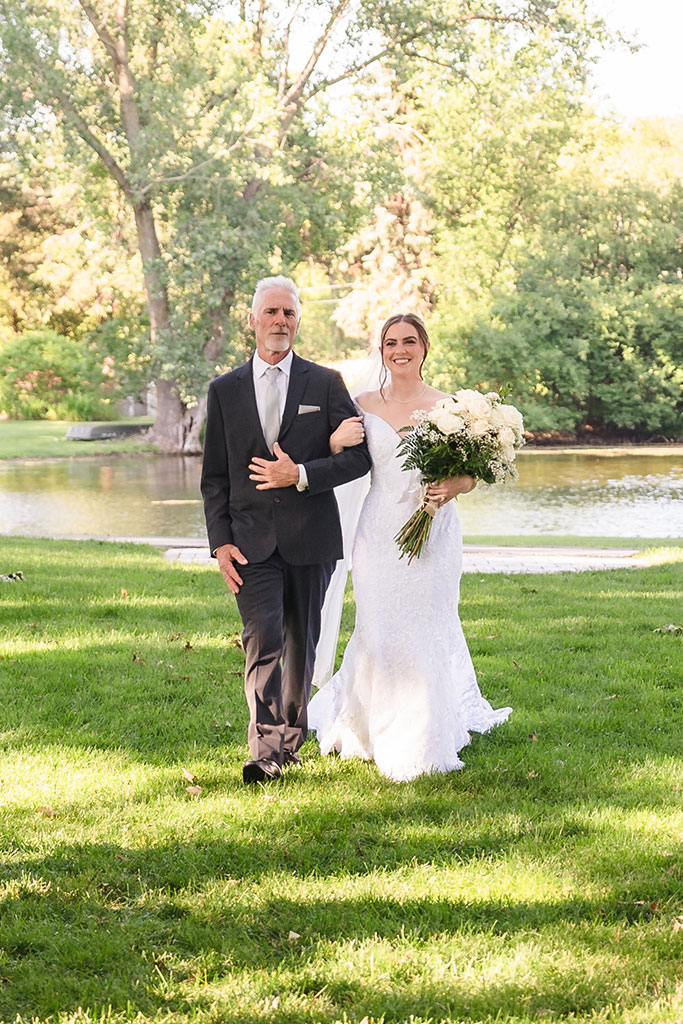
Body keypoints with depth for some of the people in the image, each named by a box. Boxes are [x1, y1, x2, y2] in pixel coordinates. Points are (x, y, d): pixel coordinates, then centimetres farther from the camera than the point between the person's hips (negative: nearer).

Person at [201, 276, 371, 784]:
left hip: (310, 537, 0)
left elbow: (359, 456, -1)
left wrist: (300, 475, -14)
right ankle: (266, 750, -19)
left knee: (302, 642, 10)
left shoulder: (326, 384, 4)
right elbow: (214, 476, 8)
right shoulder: (225, 391, 7)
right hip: (251, 541, 0)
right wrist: (220, 542, -1)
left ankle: (292, 738, 27)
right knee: (263, 639, -13)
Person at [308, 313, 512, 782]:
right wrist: (335, 442, -13)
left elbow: (470, 473, 6)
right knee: (379, 632, 2)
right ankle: (376, 729, 23)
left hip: (433, 532, -1)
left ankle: (424, 740, 12)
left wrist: (455, 486, -16)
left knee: (426, 632, 0)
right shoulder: (365, 405, 6)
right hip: (381, 531, 1)